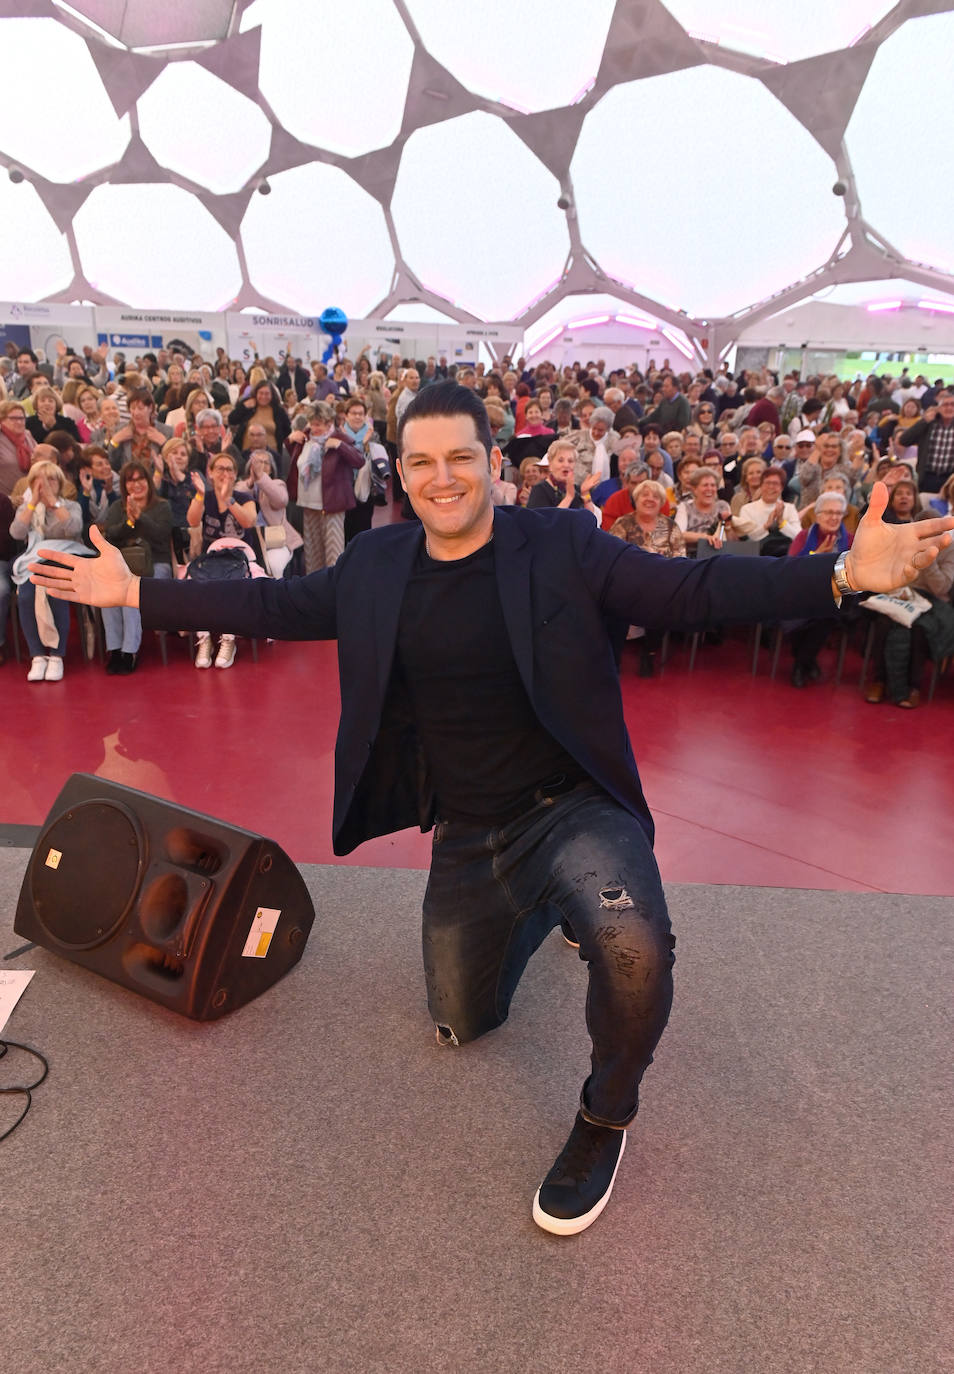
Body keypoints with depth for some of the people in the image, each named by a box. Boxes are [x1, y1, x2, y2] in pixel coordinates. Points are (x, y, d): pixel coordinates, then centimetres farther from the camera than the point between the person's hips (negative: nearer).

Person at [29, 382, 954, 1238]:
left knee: (632, 950, -35)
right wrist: (134, 592, 6)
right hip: (464, 836, 4)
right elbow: (275, 607, 8)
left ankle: (605, 1119, -1)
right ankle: (529, 916, 49)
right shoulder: (375, 565, -1)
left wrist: (844, 574, -29)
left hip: (573, 807, -4)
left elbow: (693, 590, -15)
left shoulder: (563, 546, -12)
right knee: (461, 1024, 19)